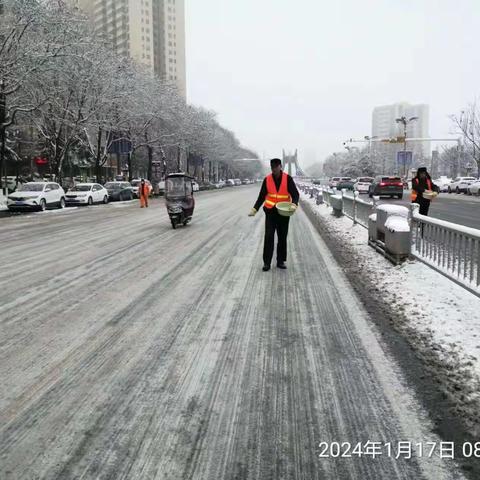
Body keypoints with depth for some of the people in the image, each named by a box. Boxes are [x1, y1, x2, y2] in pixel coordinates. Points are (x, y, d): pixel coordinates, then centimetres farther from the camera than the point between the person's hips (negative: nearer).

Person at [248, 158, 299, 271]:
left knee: (282, 237, 8)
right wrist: (254, 209, -4)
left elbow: (295, 194, -7)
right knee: (269, 237, -6)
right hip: (270, 211, 0)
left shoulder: (287, 178, -6)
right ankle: (266, 262, -1)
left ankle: (281, 261, 19)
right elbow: (262, 196, 5)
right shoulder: (267, 179, -1)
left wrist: (294, 204, -27)